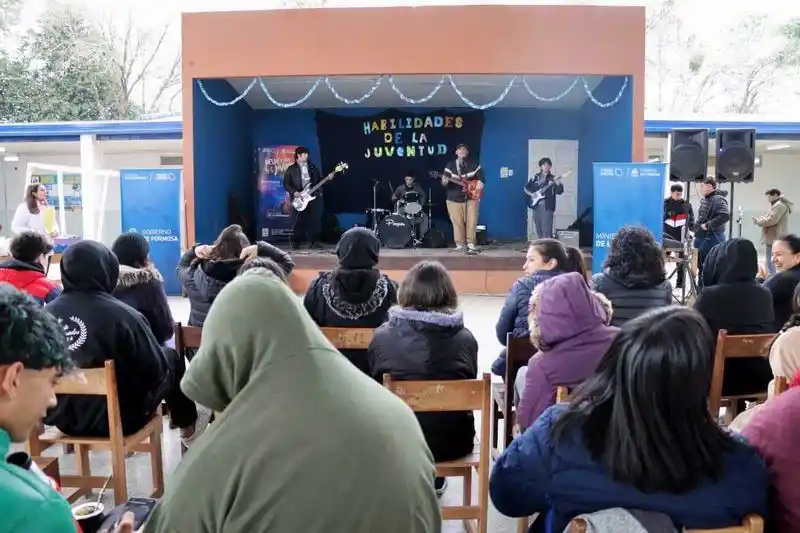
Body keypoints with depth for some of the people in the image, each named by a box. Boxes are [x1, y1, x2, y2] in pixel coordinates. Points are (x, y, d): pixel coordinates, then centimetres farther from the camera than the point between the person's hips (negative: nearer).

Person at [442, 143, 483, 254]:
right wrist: (444, 182, -27)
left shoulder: (474, 164, 5)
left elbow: (481, 175, 3)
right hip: (454, 199, 0)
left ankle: (470, 244, -1)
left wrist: (480, 182, -17)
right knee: (458, 223, 0)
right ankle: (460, 244, 9)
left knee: (471, 222, -7)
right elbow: (444, 180, -4)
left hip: (471, 198, 0)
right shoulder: (450, 165, 3)